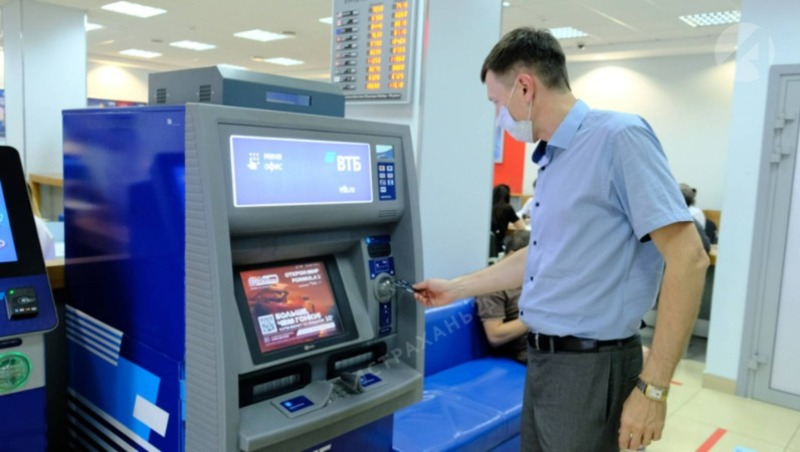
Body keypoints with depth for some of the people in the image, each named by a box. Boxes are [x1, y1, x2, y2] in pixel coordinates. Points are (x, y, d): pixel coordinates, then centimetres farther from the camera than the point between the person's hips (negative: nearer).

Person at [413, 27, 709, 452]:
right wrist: (455, 288, 22)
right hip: (542, 359, 8)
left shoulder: (619, 137, -16)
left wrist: (652, 388, -20)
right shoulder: (552, 161, 11)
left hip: (590, 368, -8)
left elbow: (687, 258, -20)